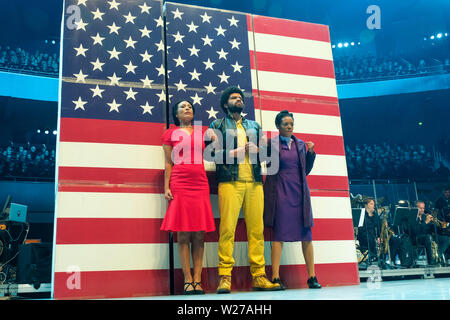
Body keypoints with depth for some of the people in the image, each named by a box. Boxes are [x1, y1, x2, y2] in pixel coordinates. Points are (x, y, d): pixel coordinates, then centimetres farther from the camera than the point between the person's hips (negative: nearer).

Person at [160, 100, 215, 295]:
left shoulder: (202, 132, 19)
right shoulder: (171, 133, 12)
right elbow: (168, 163, 7)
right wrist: (166, 187, -2)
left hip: (200, 184, 2)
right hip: (179, 185, -2)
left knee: (199, 235, -2)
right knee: (183, 234, -5)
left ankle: (197, 280, 1)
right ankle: (187, 280, 0)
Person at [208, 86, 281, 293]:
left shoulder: (254, 126, 27)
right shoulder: (217, 125, 15)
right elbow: (214, 153, 2)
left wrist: (256, 149, -2)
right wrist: (239, 151, -4)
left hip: (254, 183, 4)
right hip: (230, 182, -3)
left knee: (256, 229, -2)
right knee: (227, 229, -11)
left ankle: (259, 276, 2)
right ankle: (225, 278, -8)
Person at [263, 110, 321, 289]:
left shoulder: (301, 144, 15)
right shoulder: (270, 144, 3)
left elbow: (306, 170, 18)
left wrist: (311, 153, 6)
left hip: (299, 192, 4)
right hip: (280, 192, -4)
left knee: (306, 235, 3)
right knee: (279, 234, -7)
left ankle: (312, 277, 9)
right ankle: (275, 277, -4)